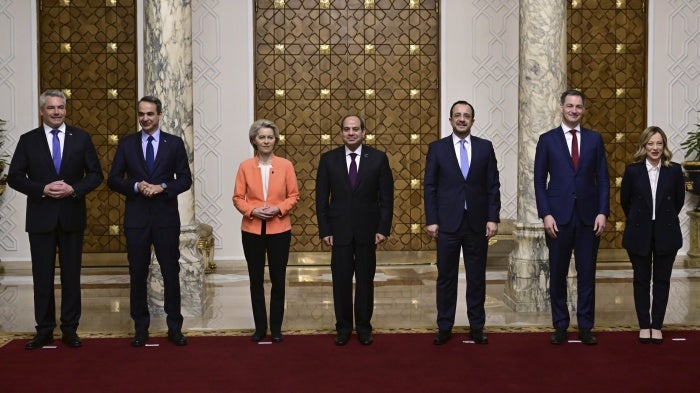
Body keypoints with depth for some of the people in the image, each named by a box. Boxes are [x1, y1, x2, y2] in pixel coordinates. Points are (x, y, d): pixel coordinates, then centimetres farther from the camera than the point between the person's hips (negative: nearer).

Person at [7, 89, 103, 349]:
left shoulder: (81, 138, 4)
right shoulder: (28, 140, 3)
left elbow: (96, 174, 3)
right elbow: (14, 177, 1)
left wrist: (74, 189, -13)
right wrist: (42, 189, -14)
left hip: (72, 217, 0)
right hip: (40, 218, 0)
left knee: (71, 274, 6)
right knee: (42, 276, 5)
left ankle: (70, 329, 14)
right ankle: (44, 330, 13)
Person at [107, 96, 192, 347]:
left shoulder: (174, 143, 4)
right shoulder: (126, 144, 7)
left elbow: (185, 179, 2)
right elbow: (113, 180, 4)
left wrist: (162, 187, -14)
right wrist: (136, 186, -13)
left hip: (166, 217, -1)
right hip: (136, 218, 1)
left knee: (171, 272, 3)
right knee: (137, 274, 6)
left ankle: (174, 327, 13)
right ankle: (140, 328, 16)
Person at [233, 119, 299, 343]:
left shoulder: (285, 166, 0)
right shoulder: (245, 166, 1)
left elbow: (293, 195, 2)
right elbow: (238, 198, 2)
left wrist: (278, 209, -14)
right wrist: (252, 211, -14)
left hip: (279, 229, 0)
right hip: (252, 230, 1)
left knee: (278, 280, 3)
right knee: (256, 281, 7)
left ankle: (276, 328, 15)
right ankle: (260, 327, 18)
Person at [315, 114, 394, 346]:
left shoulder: (378, 158, 0)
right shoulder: (328, 159, 2)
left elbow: (386, 197, 1)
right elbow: (321, 198, 3)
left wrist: (383, 229, -5)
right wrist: (324, 230, -3)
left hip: (367, 231, 0)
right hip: (340, 231, 0)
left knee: (365, 280, 7)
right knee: (341, 281, 4)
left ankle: (364, 327, 19)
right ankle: (343, 327, 17)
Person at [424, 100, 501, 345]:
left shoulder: (485, 147, 5)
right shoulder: (437, 148, 3)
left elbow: (493, 186, 4)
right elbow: (430, 187, 1)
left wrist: (493, 218, -3)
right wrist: (431, 220, -5)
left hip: (477, 223, 1)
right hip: (447, 223, -1)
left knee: (477, 278, 8)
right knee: (446, 277, 5)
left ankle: (477, 327, 18)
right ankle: (444, 328, 15)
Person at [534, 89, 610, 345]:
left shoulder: (594, 139, 8)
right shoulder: (547, 139, 4)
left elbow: (602, 179, 7)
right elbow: (539, 181, 1)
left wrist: (603, 212, -3)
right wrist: (545, 214, -8)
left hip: (588, 217, 1)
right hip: (558, 217, -1)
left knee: (587, 274, 5)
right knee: (558, 274, 5)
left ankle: (585, 326, 15)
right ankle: (560, 326, 16)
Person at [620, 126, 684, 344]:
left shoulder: (674, 170, -5)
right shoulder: (633, 170, -6)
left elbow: (679, 199, 8)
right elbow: (625, 200, 6)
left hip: (666, 234, 0)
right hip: (639, 234, 0)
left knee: (662, 280, 8)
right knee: (641, 280, 7)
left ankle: (657, 326, 18)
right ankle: (644, 325, 18)